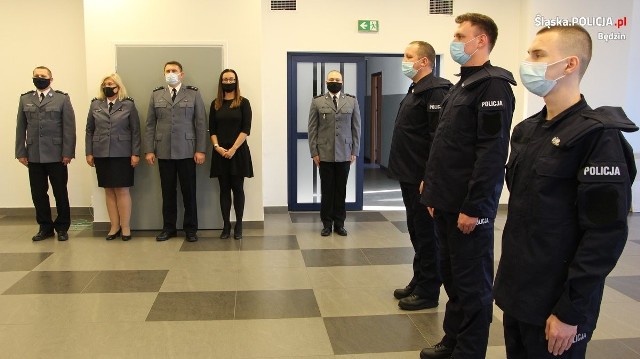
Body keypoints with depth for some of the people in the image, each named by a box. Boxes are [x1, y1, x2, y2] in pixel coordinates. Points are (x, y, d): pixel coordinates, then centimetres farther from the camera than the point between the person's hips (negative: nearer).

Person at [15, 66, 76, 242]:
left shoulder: (62, 99, 2)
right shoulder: (25, 99, 12)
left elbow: (69, 127, -3)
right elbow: (21, 127, 10)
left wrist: (68, 153, -9)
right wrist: (21, 152, 3)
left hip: (56, 155, -3)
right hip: (34, 156, 3)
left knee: (60, 193, 5)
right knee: (38, 194, 6)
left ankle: (62, 227, 17)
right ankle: (45, 227, 18)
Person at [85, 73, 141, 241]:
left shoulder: (128, 105, 1)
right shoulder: (95, 105, 9)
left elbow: (135, 131, -1)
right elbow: (89, 131, 9)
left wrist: (135, 154, -7)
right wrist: (89, 153, 3)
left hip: (122, 154, -3)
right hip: (101, 155, 3)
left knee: (122, 190, -1)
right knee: (109, 190, 5)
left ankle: (125, 227, 7)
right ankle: (114, 227, 12)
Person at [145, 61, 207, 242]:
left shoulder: (193, 94, 3)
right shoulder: (156, 95, 9)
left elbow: (201, 124, -1)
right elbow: (150, 125, 7)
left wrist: (200, 150, -7)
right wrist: (149, 150, 0)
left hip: (186, 151, -2)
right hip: (164, 152, 2)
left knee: (189, 190, 3)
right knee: (168, 191, 8)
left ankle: (190, 228, 14)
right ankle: (168, 227, 19)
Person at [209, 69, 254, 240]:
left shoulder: (243, 103, 0)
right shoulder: (215, 104, 9)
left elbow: (246, 129, -6)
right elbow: (212, 130, 7)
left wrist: (233, 149, -13)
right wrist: (217, 147, -9)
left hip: (238, 152, -2)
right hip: (220, 153, 2)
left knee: (237, 188, 2)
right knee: (224, 189, 5)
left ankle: (238, 225, 9)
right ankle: (226, 225, 11)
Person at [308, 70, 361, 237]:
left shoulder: (352, 101, 6)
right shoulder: (317, 102, 3)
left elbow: (356, 128, 6)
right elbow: (312, 129, 2)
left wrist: (354, 151, 1)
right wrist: (314, 152, -4)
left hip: (344, 154, 1)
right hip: (325, 153, -1)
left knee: (341, 190, 6)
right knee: (327, 190, 4)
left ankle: (339, 223, 16)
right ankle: (327, 223, 14)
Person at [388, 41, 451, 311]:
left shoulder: (435, 91, -16)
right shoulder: (416, 90, 16)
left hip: (423, 178, -10)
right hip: (410, 177, 10)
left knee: (426, 233, 0)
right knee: (416, 231, 17)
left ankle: (428, 292, 12)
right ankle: (419, 283, 29)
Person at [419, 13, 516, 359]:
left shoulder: (493, 85, -12)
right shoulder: (462, 85, 16)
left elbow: (492, 152, -19)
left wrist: (472, 207, -21)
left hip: (469, 206, -9)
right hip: (447, 203, 9)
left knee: (473, 283, 3)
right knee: (452, 276, 18)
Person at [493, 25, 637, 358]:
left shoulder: (598, 136, -15)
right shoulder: (527, 130, 7)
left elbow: (606, 235, -18)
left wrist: (571, 311, -17)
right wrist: (509, 278, 12)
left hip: (554, 305, -6)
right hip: (517, 294, 7)